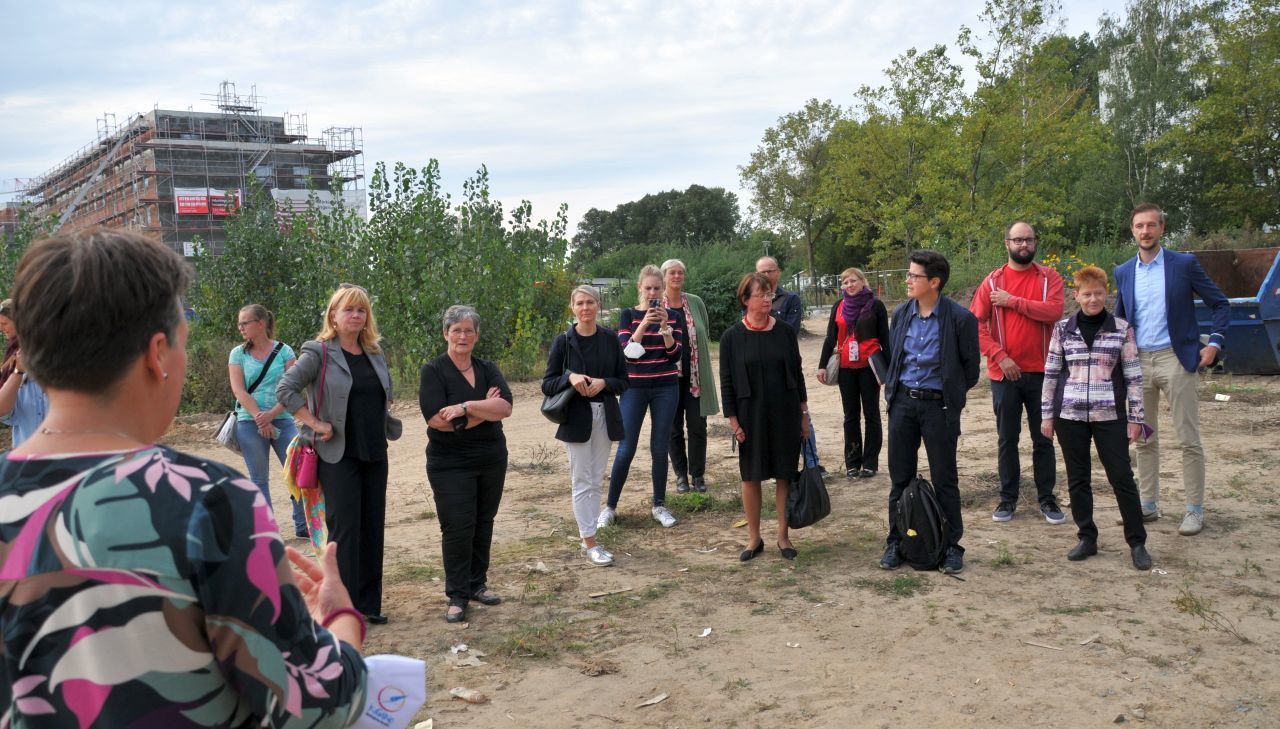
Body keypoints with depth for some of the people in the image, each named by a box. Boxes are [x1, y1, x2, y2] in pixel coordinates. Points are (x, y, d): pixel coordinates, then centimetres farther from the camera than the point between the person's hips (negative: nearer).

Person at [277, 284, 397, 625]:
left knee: (373, 528, 9)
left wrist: (386, 425, 11)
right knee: (345, 529, -4)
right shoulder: (318, 353, -8)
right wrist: (315, 424, -17)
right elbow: (284, 389, -15)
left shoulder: (375, 354, 11)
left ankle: (369, 603, 20)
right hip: (338, 456, -6)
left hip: (375, 454, 6)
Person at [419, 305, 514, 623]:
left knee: (483, 523, 10)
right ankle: (456, 596, 4)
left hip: (491, 459, 4)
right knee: (457, 527, -6)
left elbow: (505, 406, -10)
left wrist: (466, 408, -22)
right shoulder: (433, 371, -5)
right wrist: (485, 410, -12)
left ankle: (477, 584, 24)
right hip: (450, 463, -4)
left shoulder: (488, 369, 6)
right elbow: (437, 419, -19)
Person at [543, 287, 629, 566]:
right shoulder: (563, 341, -5)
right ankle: (590, 543, 4)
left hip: (605, 415, 3)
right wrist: (570, 378, -21)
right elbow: (547, 385, -3)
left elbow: (623, 380, 4)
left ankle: (588, 535, 20)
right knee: (582, 481, -1)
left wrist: (603, 383, -15)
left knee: (596, 480, 10)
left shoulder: (610, 338, 1)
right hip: (576, 417, -3)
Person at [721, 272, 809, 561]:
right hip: (750, 415, -1)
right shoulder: (732, 337, -4)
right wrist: (733, 421, -5)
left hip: (785, 413, 1)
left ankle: (783, 536, 18)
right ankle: (754, 538, 19)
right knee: (751, 476, 6)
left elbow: (797, 372, 7)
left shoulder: (785, 331, 0)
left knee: (784, 475, 5)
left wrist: (804, 412, 6)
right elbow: (727, 382, -1)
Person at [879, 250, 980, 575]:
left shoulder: (960, 318, -10)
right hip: (902, 402, 4)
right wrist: (892, 390, 13)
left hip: (938, 405, -4)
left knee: (944, 480, 5)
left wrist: (951, 394, 7)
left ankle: (952, 546, 17)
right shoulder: (901, 314, 5)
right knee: (900, 478, 10)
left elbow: (970, 366, 0)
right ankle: (896, 542, 21)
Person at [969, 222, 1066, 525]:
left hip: (1041, 371, 0)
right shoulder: (993, 281, 3)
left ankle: (1046, 498, 17)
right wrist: (1000, 356, -13)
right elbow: (976, 323, -4)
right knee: (1007, 438, 7)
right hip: (1005, 372, 0)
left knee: (1043, 438, 7)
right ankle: (1008, 498, 17)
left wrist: (1012, 301, -15)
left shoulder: (1049, 278, 3)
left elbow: (1054, 310, -16)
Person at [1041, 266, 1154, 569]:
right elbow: (1051, 373, 6)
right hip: (1070, 416, 2)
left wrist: (1136, 417, 0)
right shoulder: (1063, 328, 3)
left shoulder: (1122, 329, 0)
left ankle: (1137, 542, 10)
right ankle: (1087, 539, 20)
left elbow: (1133, 375, 2)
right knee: (1077, 479, 8)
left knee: (1122, 477, 0)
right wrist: (1047, 414, 5)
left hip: (1110, 416, -2)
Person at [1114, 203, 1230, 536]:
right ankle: (1149, 505, 20)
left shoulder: (1184, 264, -2)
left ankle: (1195, 510, 8)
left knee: (1189, 440, -1)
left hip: (1176, 359, -4)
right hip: (1138, 362, 4)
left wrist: (1214, 343, -10)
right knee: (1144, 439, 10)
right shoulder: (1123, 272, 8)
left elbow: (1221, 304, 2)